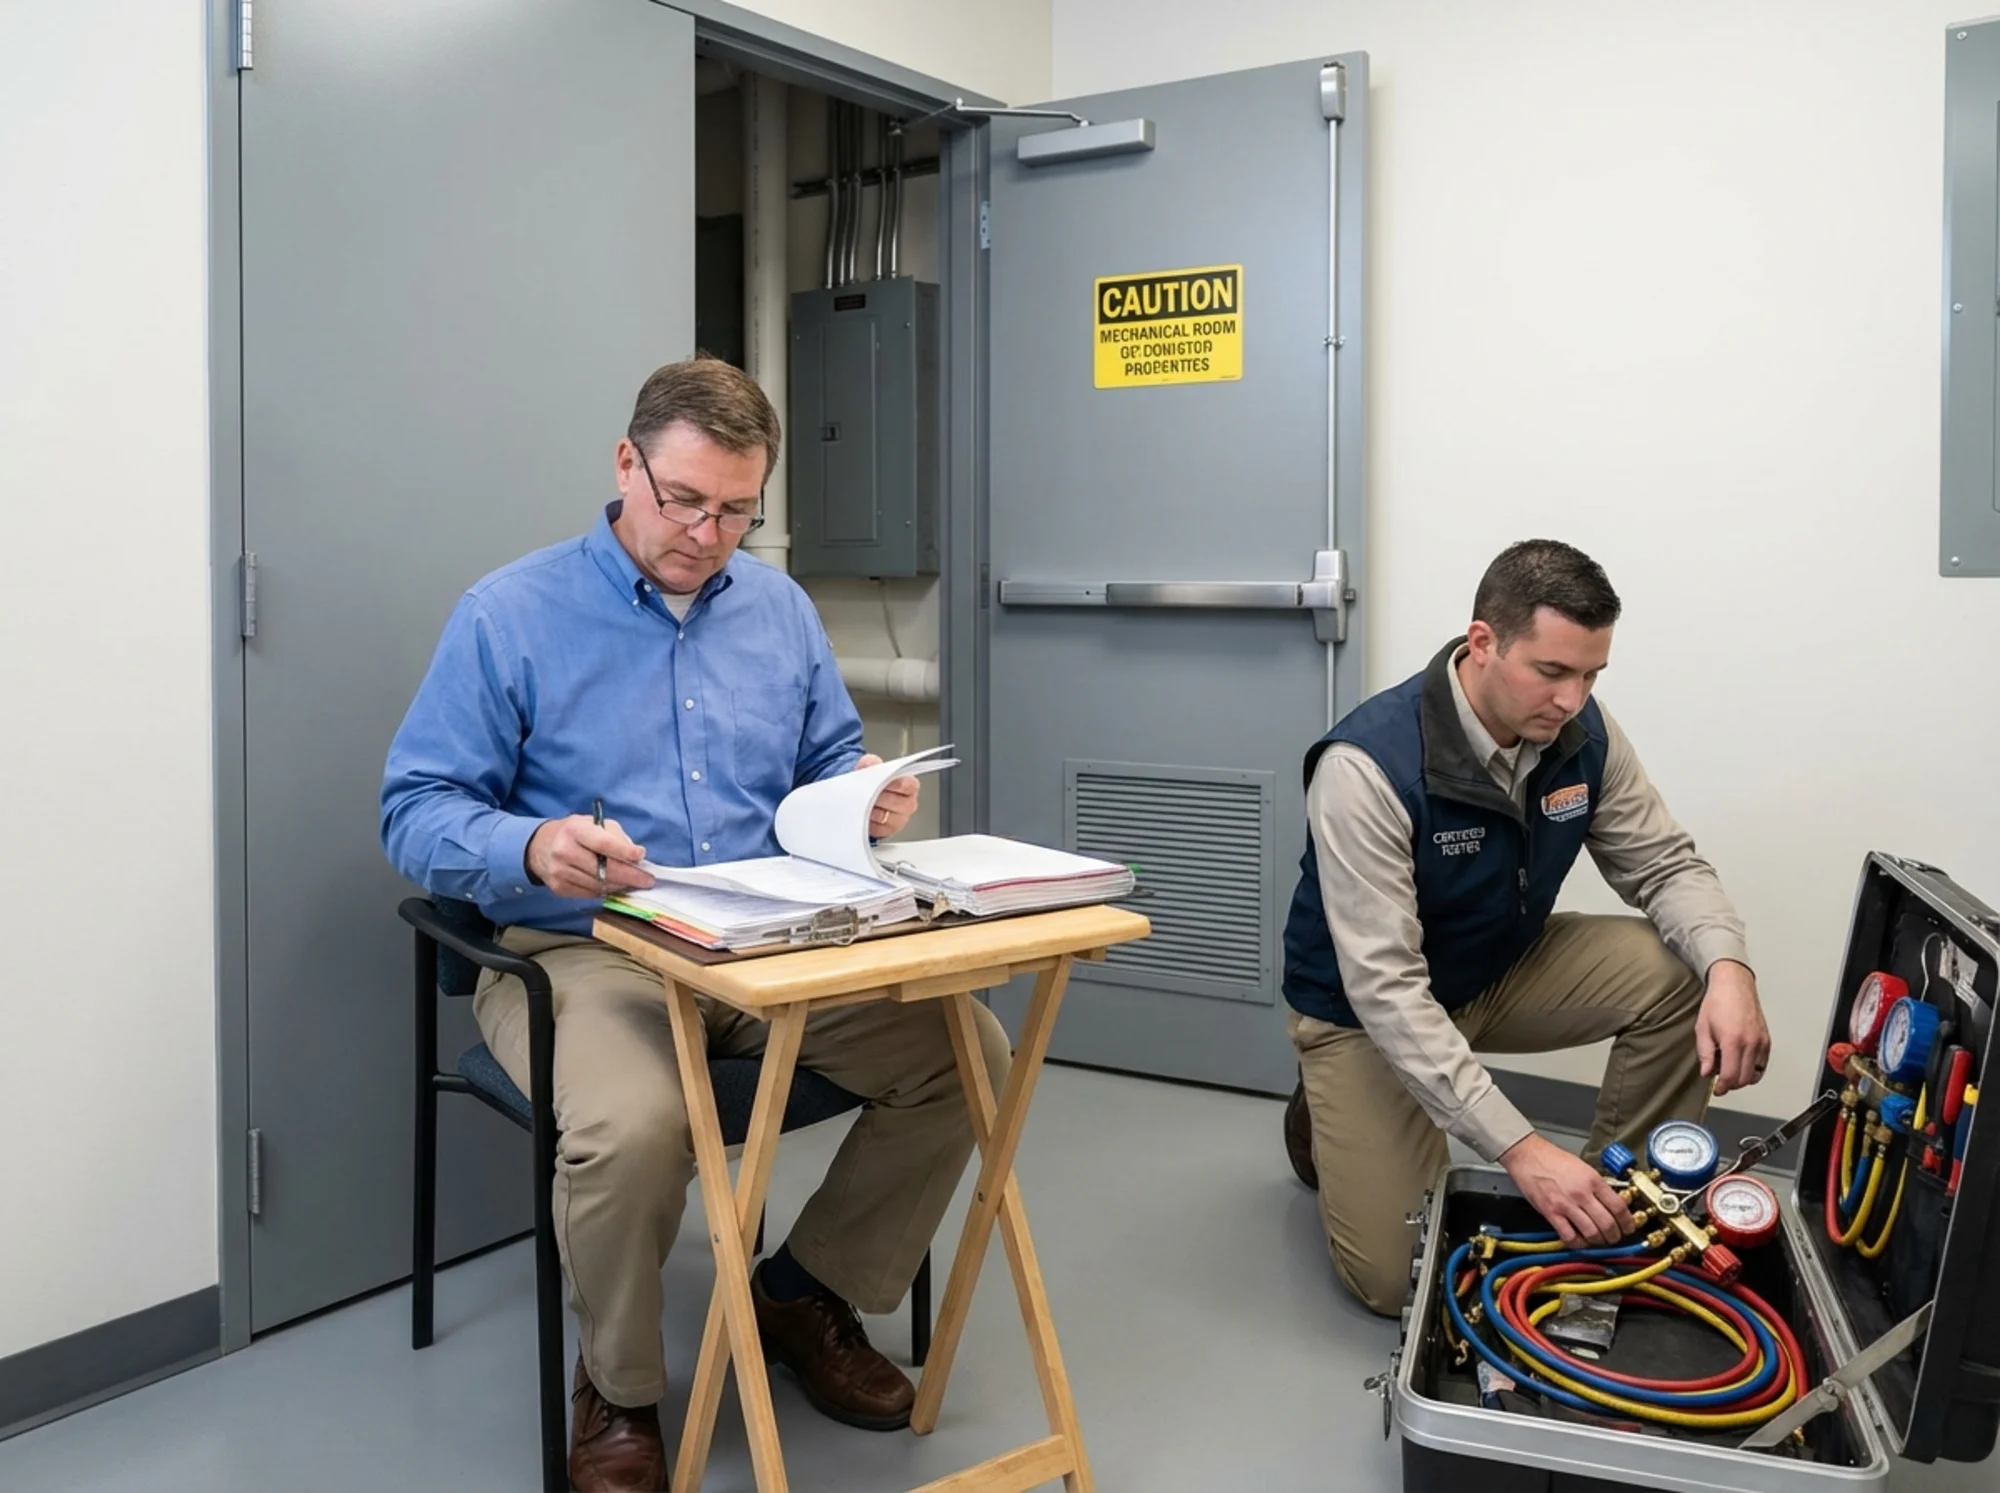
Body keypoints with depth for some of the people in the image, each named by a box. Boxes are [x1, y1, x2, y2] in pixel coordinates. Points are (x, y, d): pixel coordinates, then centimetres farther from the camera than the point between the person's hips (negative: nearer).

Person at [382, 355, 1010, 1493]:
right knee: (630, 1129, -36)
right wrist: (532, 849, -27)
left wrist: (867, 799, -5)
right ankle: (618, 1392, -2)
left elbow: (830, 762, 20)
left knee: (970, 1052, -14)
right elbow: (416, 811, -6)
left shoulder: (779, 607, 12)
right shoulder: (510, 616, -3)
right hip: (582, 953, -4)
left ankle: (808, 1294, 10)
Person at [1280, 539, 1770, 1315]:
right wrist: (1521, 1149, -41)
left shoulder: (1582, 732, -15)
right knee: (1395, 1279, -12)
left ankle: (1620, 1202, 1)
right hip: (1365, 1009, -5)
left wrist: (1728, 967, -30)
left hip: (1504, 970, 5)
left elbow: (1664, 863, -6)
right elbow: (1386, 989, -36)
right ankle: (1328, 1119, 18)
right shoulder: (1369, 765, -34)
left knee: (1679, 974, -19)